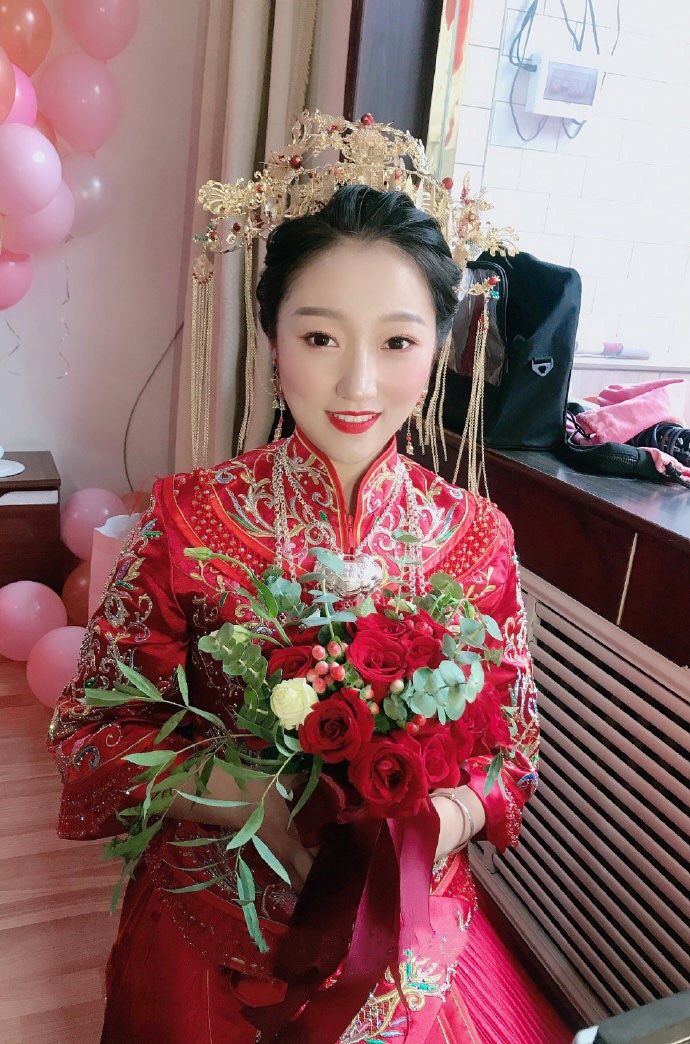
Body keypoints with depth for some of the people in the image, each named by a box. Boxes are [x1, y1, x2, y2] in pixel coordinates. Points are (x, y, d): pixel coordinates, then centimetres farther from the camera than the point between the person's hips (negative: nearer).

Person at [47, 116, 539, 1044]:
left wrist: (443, 819, -22)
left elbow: (512, 750, -3)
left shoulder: (477, 537, -12)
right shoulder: (189, 517, -16)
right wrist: (248, 797, -25)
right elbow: (90, 729, -11)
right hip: (213, 929, 0)